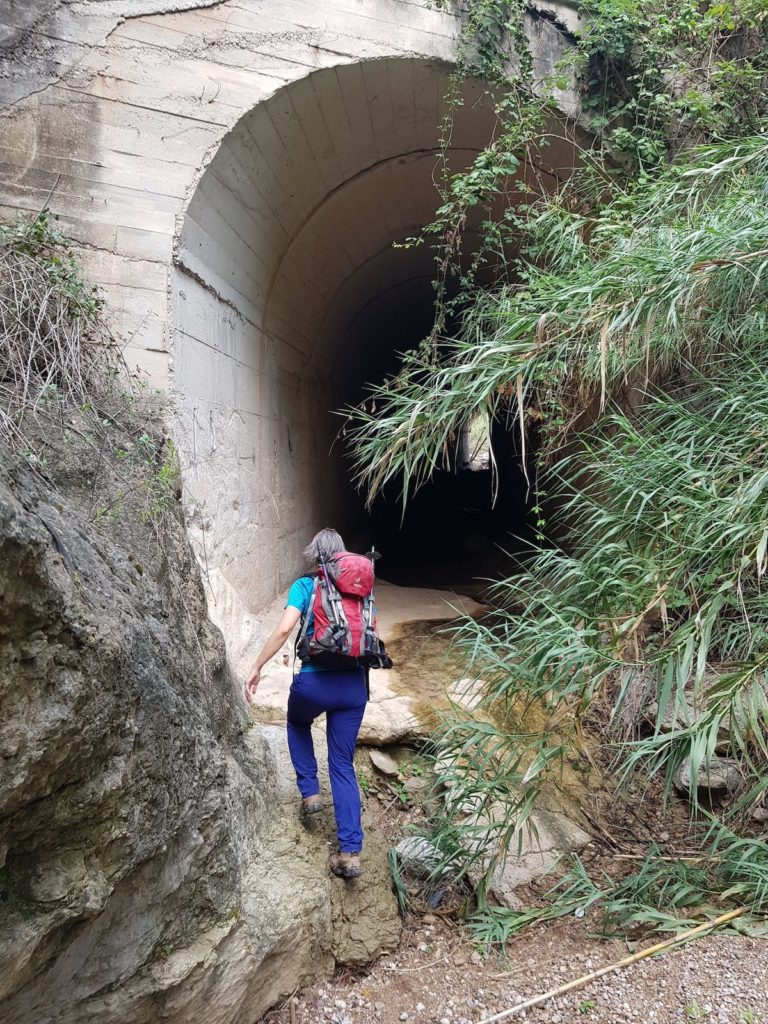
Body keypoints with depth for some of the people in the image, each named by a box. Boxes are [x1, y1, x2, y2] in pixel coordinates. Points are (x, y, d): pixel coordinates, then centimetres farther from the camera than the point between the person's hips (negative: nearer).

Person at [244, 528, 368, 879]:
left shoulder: (305, 586, -2)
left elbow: (284, 628, -15)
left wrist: (256, 668, -8)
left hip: (313, 682, -3)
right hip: (354, 684, 3)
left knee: (298, 723, 34)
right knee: (343, 764, 12)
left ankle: (310, 792, 26)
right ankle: (350, 853, 5)